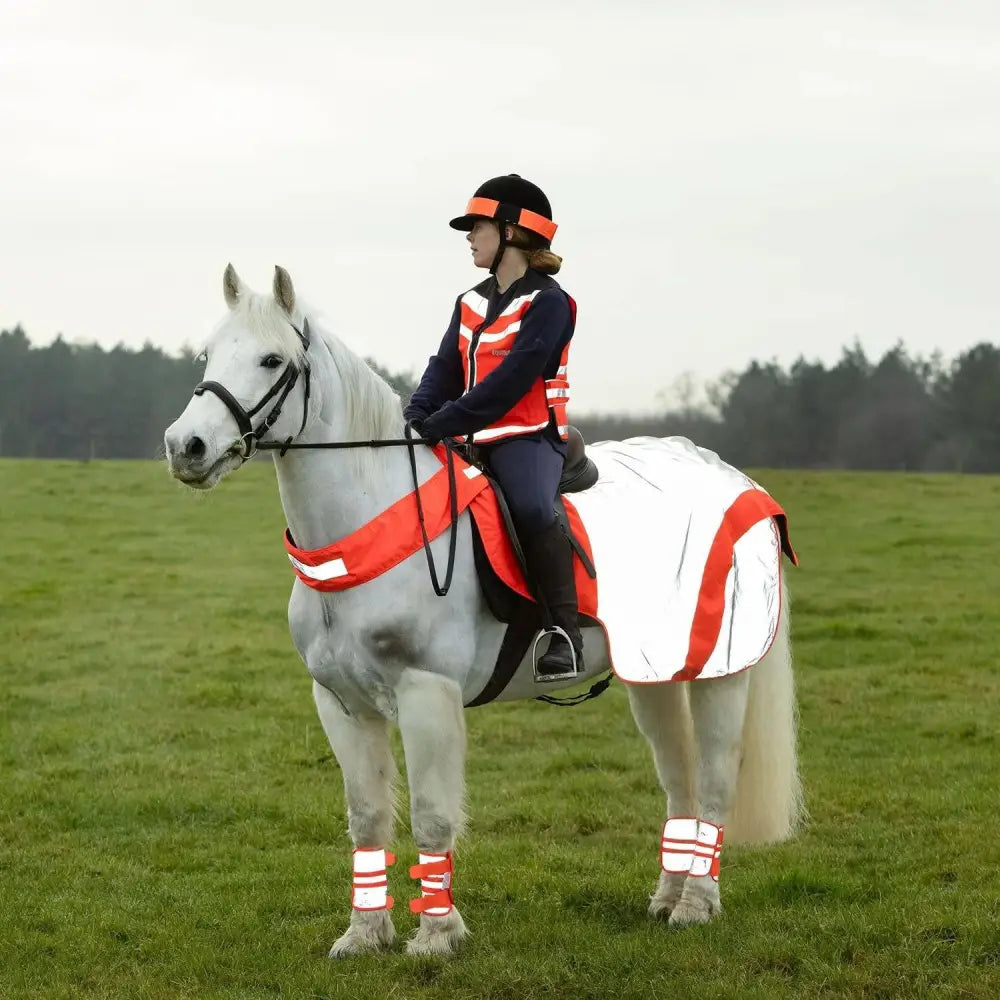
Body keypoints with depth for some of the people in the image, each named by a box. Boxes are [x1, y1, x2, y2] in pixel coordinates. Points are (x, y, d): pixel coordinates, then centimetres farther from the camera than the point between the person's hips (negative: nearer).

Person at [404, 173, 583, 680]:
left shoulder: (547, 302, -8)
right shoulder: (471, 304, 17)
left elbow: (514, 377, -18)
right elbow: (445, 370, 10)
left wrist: (445, 421, -23)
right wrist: (414, 419, -11)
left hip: (528, 435, -8)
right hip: (471, 441, 8)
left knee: (531, 507, -36)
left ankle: (565, 631, -31)